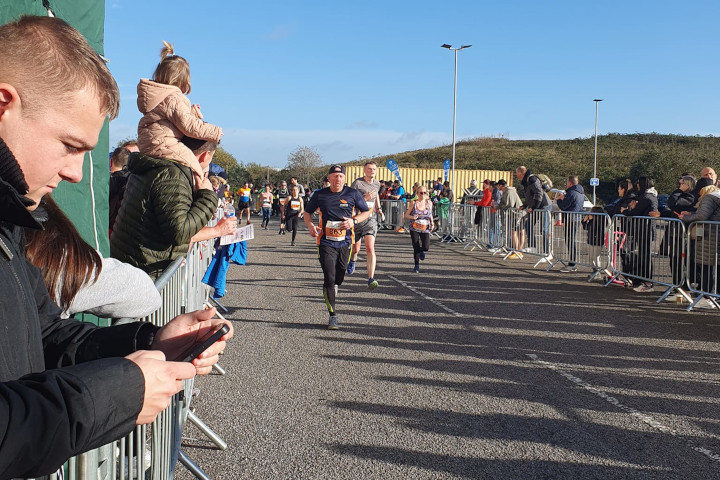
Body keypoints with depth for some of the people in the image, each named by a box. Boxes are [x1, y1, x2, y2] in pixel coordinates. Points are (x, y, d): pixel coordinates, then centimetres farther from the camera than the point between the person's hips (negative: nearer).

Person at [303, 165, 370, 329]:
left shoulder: (353, 194, 1)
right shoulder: (320, 195, 1)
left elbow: (366, 211, 10)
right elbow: (307, 213, 14)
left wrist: (354, 221, -9)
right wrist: (310, 225, -8)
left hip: (345, 242, 2)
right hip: (326, 243, -2)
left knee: (339, 278, 13)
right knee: (329, 278, -10)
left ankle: (329, 294, 48)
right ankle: (333, 316, -2)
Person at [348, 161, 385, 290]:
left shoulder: (377, 184, 8)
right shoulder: (357, 183, -10)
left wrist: (379, 209, 20)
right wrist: (365, 198, -24)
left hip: (370, 219, 2)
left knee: (370, 248, -15)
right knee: (355, 249, 12)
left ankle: (371, 279, -21)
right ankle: (352, 261, 50)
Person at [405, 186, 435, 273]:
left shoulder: (429, 203, 3)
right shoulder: (413, 203, -4)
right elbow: (406, 215, 1)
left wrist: (432, 222, 0)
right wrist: (412, 217, -20)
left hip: (425, 228, 1)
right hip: (414, 228, -1)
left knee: (426, 247, -13)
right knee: (416, 248, -2)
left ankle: (421, 251, 25)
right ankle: (416, 265, 17)